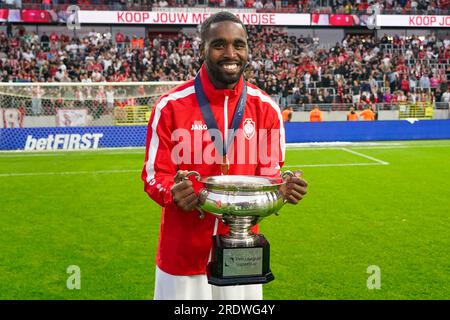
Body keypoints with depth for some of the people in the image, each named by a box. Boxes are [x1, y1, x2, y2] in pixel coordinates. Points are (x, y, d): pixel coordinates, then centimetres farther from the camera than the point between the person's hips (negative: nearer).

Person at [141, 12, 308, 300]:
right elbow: (154, 174, -6)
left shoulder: (266, 108, -2)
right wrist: (173, 193, -28)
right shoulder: (171, 105, -11)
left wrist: (281, 189, -17)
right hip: (183, 253, -2)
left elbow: (268, 173, 6)